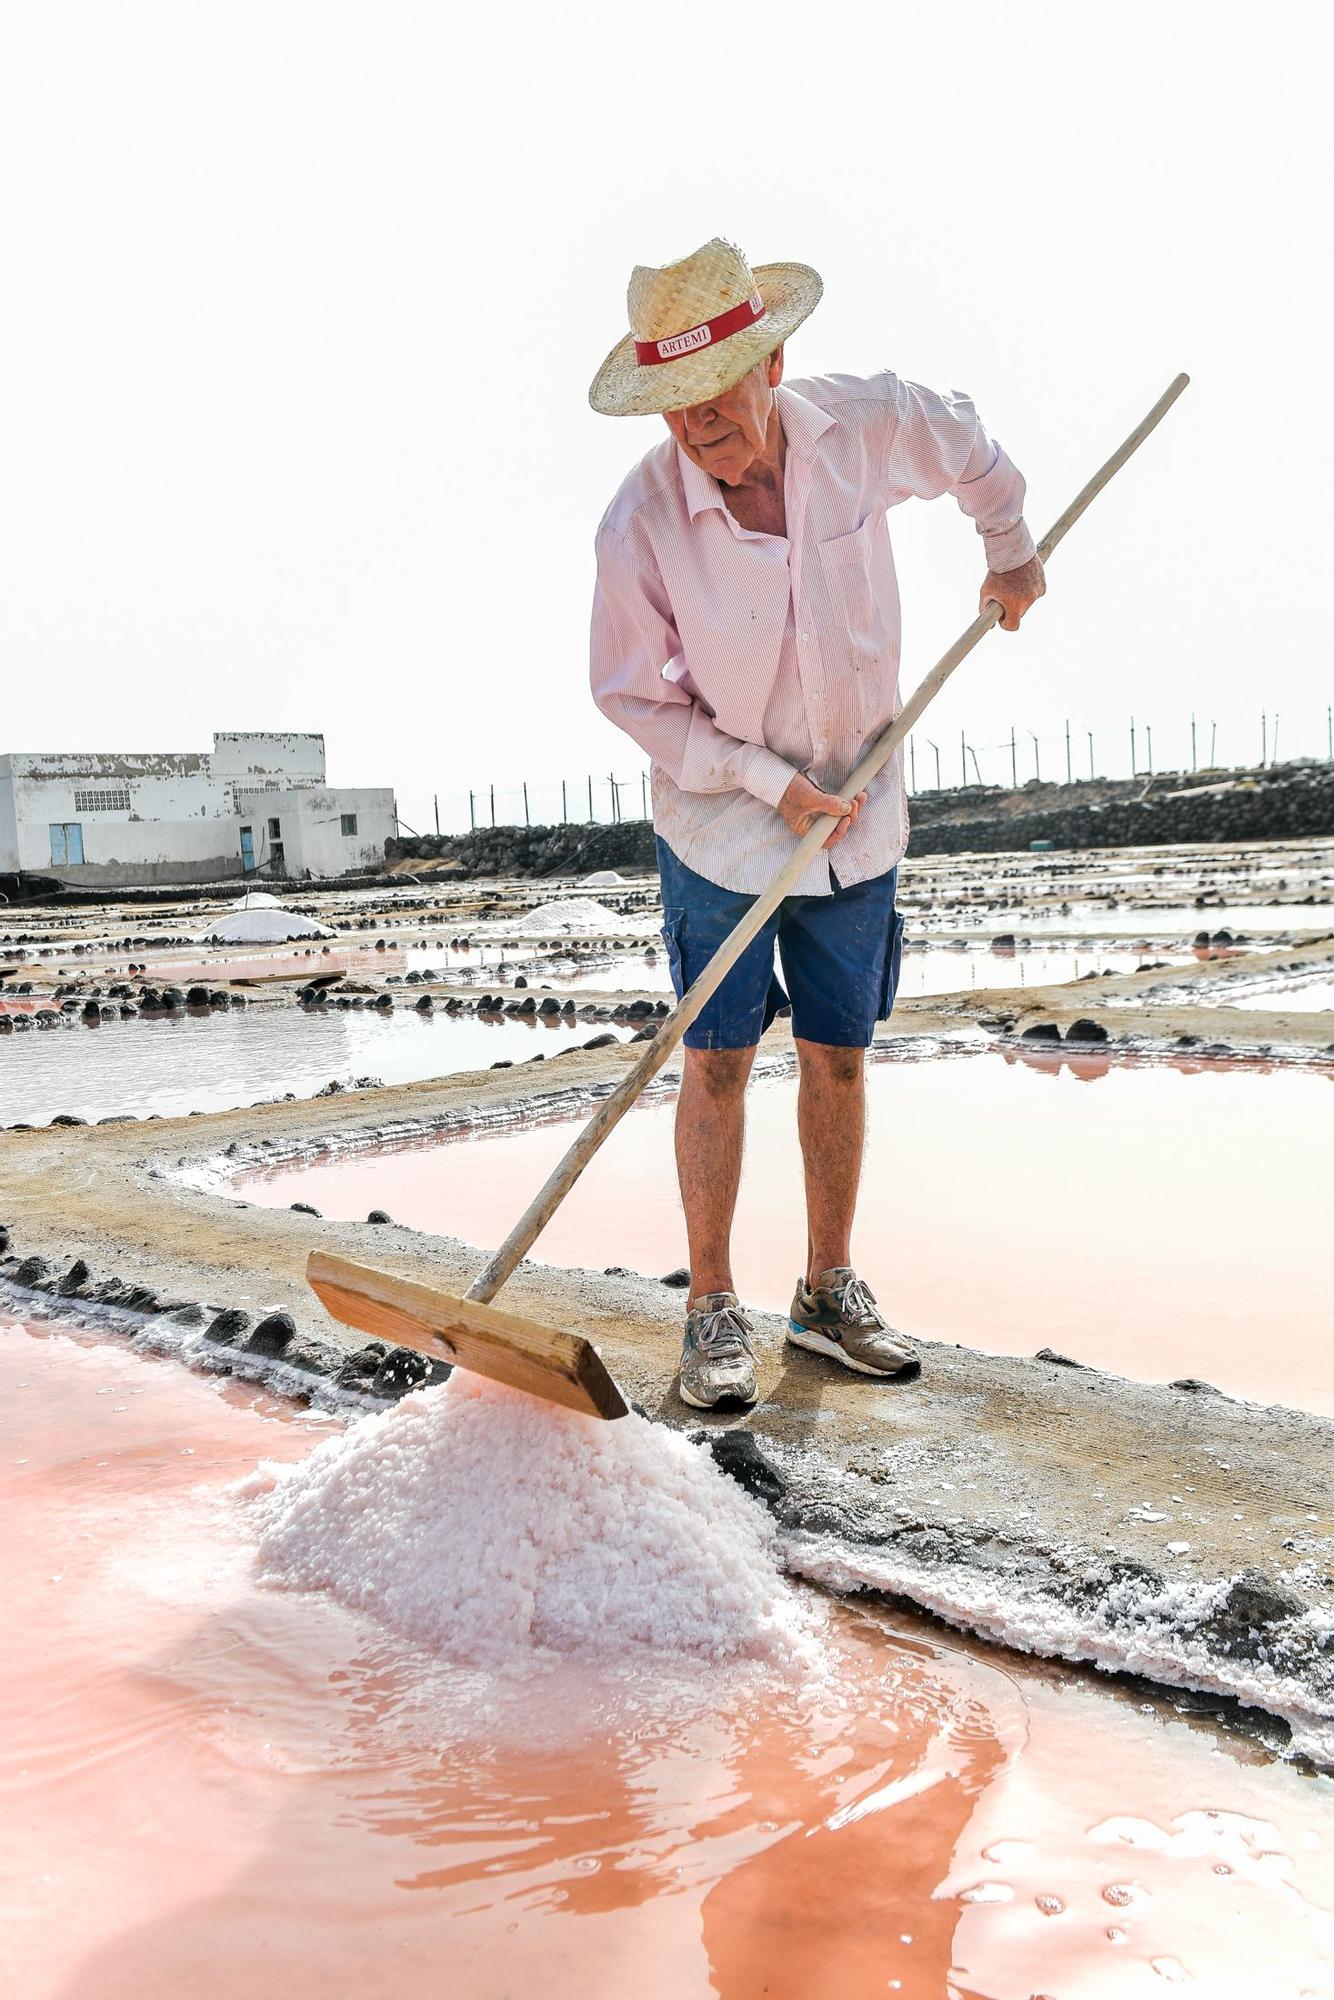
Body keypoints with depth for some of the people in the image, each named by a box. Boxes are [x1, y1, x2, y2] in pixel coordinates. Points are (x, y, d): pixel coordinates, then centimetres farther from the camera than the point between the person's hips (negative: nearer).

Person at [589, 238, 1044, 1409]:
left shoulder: (868, 427, -11)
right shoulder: (642, 524, -19)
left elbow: (970, 449, 12)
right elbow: (632, 696, -10)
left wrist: (1011, 552, 22)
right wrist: (769, 781, -16)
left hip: (860, 819, 3)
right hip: (720, 829, -3)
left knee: (838, 1056, 10)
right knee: (718, 1063, -1)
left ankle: (830, 1292, 24)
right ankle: (713, 1310, 13)